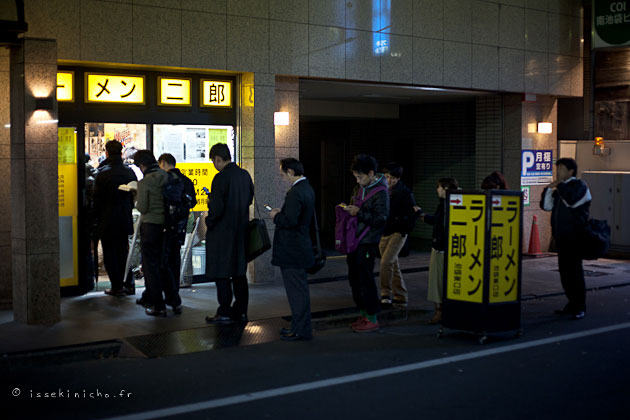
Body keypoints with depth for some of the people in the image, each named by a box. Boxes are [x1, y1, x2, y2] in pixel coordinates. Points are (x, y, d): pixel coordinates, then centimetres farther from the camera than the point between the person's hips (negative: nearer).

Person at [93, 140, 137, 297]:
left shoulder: (103, 173, -12)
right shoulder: (129, 172, 1)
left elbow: (97, 198, -7)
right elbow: (134, 196, 7)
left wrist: (97, 217, 4)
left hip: (107, 220, -4)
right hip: (125, 219, 5)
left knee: (110, 253, 4)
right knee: (123, 251, 14)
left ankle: (117, 287, 4)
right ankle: (128, 285, 14)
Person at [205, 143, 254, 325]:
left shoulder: (221, 178, -17)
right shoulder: (245, 175, 6)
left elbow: (217, 207, -21)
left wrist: (209, 222, -4)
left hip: (222, 232, -7)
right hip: (241, 230, 8)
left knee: (221, 274, 1)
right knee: (239, 272, 13)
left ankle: (225, 313, 6)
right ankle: (241, 311, 19)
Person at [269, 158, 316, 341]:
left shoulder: (295, 193, -21)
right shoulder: (307, 189, 11)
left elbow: (290, 221, -28)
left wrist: (276, 216, -10)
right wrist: (281, 212, 10)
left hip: (292, 251, -10)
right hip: (301, 246, 10)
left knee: (297, 290, -3)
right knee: (299, 289, 17)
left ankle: (301, 330, 4)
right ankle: (300, 326, 27)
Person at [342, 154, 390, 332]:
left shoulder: (380, 193, -13)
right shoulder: (360, 188, 13)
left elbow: (381, 219, -19)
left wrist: (359, 212, -21)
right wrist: (348, 208, 5)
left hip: (367, 243, -9)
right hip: (354, 240, 9)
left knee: (365, 280, -4)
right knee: (354, 278, 14)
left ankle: (373, 319, 7)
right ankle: (363, 314, 26)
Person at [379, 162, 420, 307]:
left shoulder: (404, 192, -9)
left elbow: (412, 213, -8)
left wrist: (405, 230, -13)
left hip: (397, 234, -6)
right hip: (383, 234, 6)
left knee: (386, 262, -19)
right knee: (393, 266, 10)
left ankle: (386, 294, -7)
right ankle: (400, 297, 18)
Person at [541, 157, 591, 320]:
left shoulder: (579, 185, -6)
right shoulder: (560, 188, 18)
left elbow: (571, 201, -26)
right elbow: (546, 205, 12)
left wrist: (559, 185, -14)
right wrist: (549, 188, 3)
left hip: (574, 237, -8)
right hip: (561, 237, 8)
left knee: (575, 271, -8)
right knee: (564, 271, 10)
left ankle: (580, 308, -2)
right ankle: (572, 304, 19)